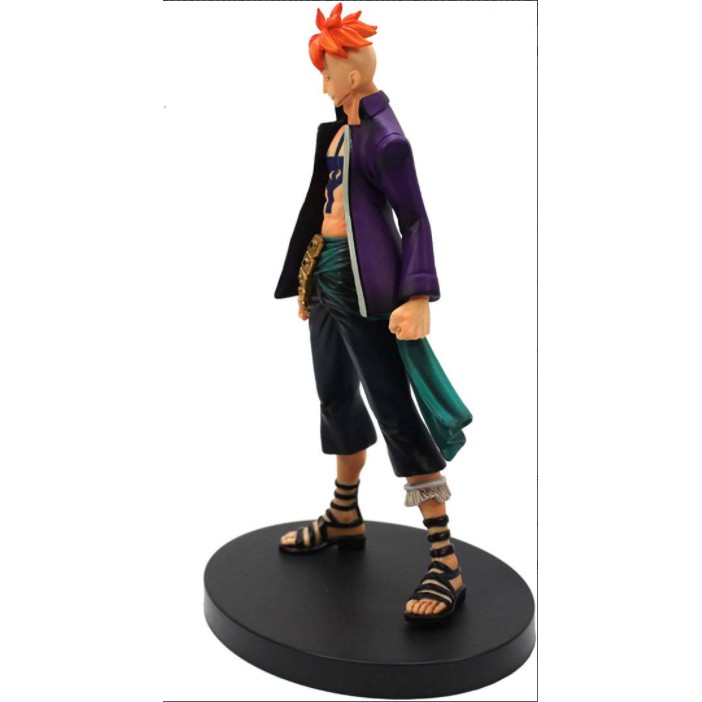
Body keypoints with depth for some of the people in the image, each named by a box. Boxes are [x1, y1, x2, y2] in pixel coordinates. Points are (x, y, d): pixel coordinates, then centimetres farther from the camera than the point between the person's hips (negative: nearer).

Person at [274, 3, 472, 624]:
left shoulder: (384, 137, -14)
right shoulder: (338, 129, 12)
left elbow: (415, 221, -17)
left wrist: (418, 296, -26)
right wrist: (306, 279, 20)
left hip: (365, 286, -9)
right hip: (327, 278, 10)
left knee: (396, 412, -9)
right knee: (336, 397, 18)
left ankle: (446, 561, -1)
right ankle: (345, 519, 38)